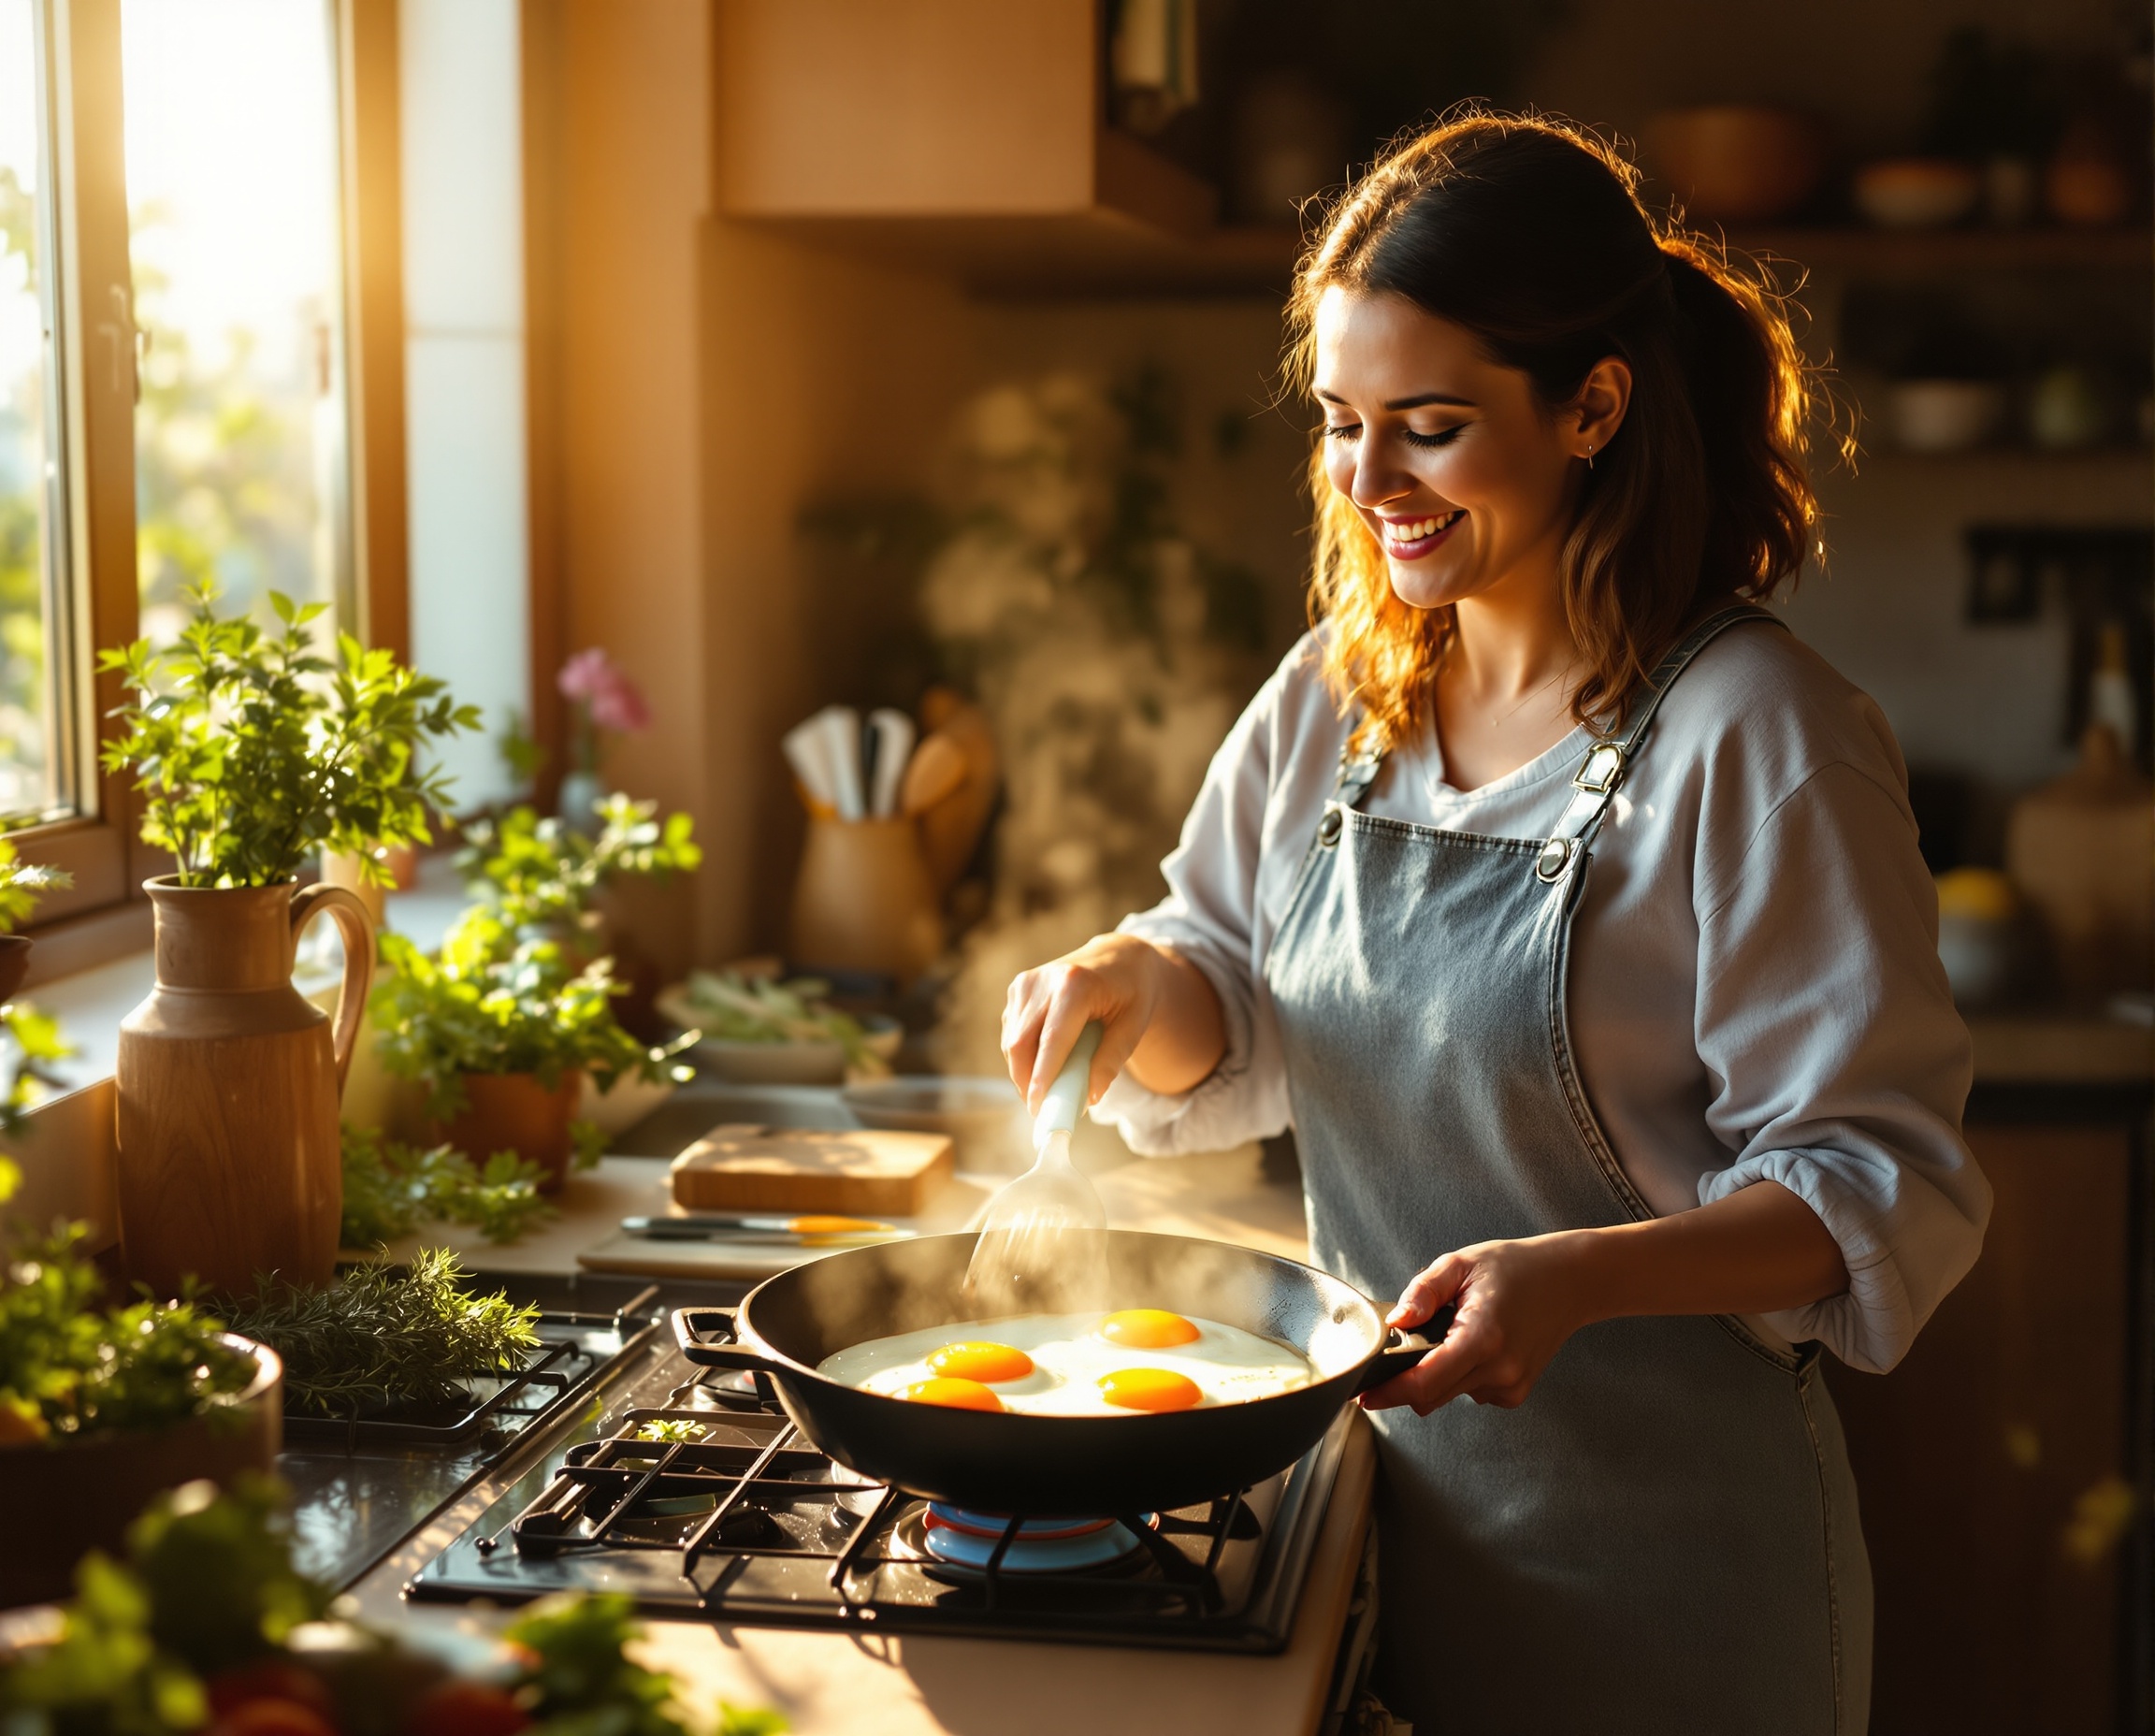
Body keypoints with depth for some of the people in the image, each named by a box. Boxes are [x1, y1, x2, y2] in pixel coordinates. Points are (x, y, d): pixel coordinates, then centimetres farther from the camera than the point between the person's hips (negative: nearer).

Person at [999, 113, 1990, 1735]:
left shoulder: (1760, 741, -17)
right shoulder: (1335, 697, 3)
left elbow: (1884, 1187, -17)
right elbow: (1243, 1033, 12)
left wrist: (1575, 1279, -31)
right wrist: (1143, 985, -10)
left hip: (1663, 1545, -5)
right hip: (1386, 1490, 5)